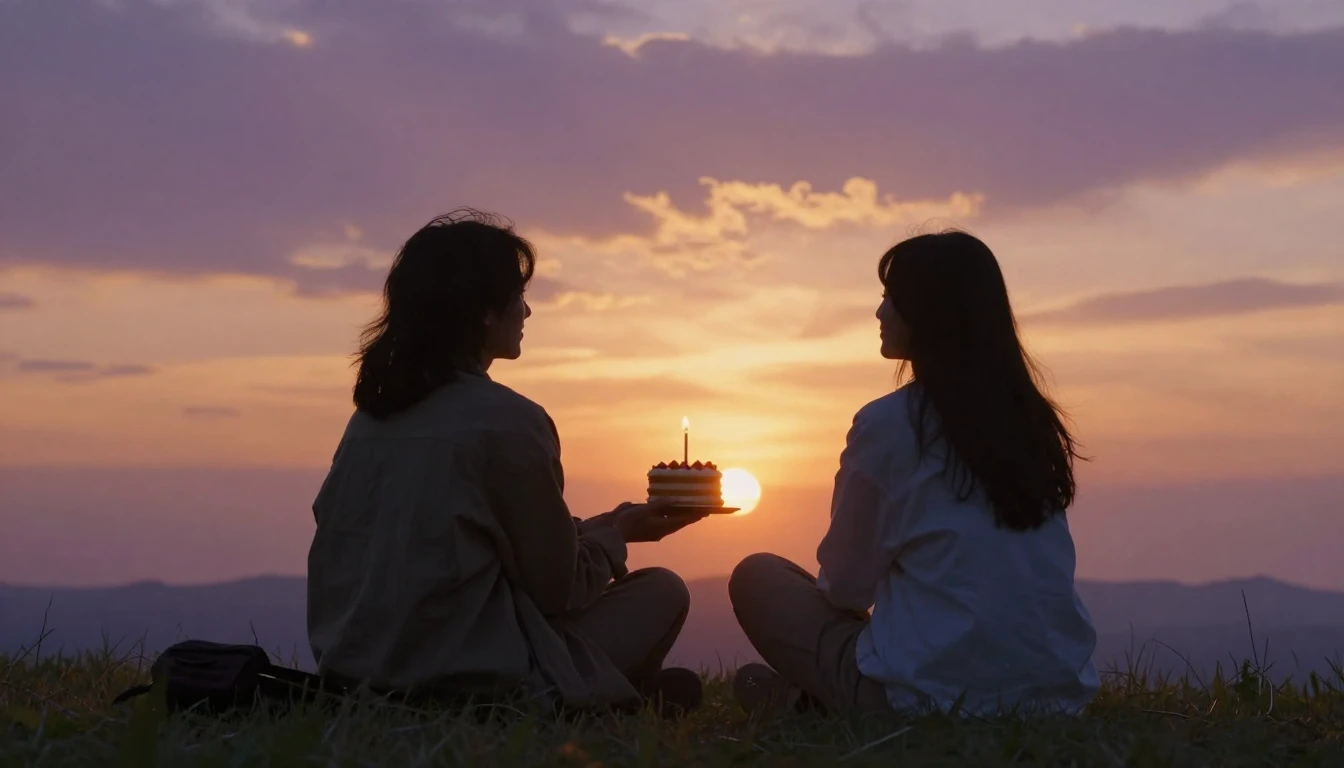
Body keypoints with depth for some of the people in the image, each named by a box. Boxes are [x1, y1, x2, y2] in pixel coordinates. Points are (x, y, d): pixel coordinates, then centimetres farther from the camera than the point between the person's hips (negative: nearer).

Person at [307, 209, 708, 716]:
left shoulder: (374, 409, 6)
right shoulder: (507, 418, -15)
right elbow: (559, 591, -9)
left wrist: (597, 527, 21)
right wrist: (617, 533, 12)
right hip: (464, 681, -8)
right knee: (663, 591, 8)